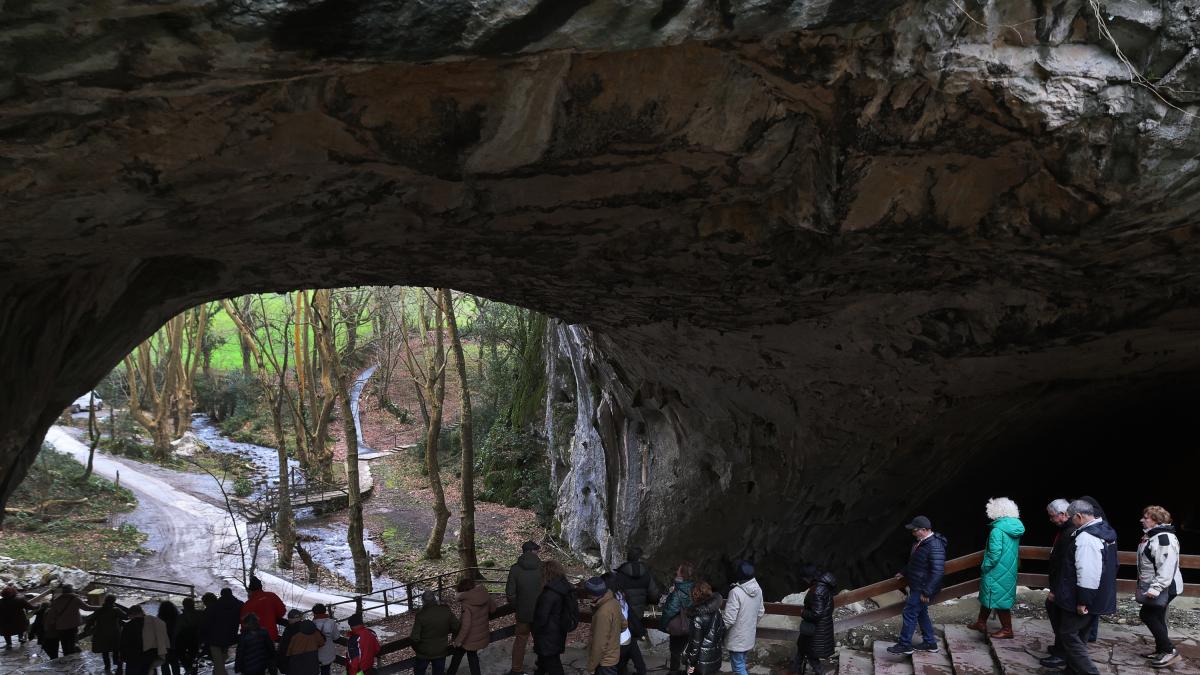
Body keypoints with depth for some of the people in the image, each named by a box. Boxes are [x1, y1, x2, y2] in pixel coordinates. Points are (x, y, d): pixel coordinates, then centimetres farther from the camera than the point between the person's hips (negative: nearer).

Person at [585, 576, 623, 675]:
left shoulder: (603, 613, -30)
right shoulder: (614, 602, -4)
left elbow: (599, 644, -25)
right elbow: (623, 624, 12)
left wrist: (591, 666, -16)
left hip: (605, 661, -9)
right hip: (613, 655, 9)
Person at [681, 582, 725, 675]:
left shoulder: (698, 617, -24)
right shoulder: (716, 611, -4)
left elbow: (695, 642, -20)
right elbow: (722, 631, 5)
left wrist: (690, 663, -12)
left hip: (701, 661, -7)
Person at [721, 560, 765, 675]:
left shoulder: (736, 592, -27)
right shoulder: (757, 590, -3)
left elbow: (729, 619, -25)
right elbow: (760, 612, 10)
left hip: (737, 640, -7)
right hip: (749, 637, 7)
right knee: (741, 664, 22)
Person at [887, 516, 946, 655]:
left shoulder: (935, 546, -26)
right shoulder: (921, 542, 6)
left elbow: (938, 571, -28)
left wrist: (927, 592, -26)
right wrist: (904, 573, 28)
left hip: (922, 588, -10)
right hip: (916, 586, 10)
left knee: (910, 613, -4)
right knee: (921, 613, 18)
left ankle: (905, 645, 5)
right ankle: (930, 643, 28)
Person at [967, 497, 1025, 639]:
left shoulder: (997, 530, -22)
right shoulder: (1015, 528, 3)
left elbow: (995, 553, -25)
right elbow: (1016, 551, 10)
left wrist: (985, 567, -12)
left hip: (997, 572, -8)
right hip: (1010, 571, 8)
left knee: (998, 599, 4)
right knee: (987, 595, 20)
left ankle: (1007, 630, 13)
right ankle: (981, 622, 32)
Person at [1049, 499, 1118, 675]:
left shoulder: (1086, 537, -24)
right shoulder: (1105, 531, 10)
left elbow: (1087, 573, -29)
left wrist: (1082, 601, -23)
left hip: (1086, 600, -10)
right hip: (1100, 598, 10)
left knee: (1069, 635, -1)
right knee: (1078, 635, 19)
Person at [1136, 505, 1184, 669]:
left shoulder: (1164, 539, -23)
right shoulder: (1153, 536, 13)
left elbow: (1166, 567, -30)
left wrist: (1155, 588, -33)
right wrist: (1152, 586, 27)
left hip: (1163, 587, -11)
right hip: (1154, 586, 11)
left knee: (1148, 615, -9)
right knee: (1156, 617, 14)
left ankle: (1169, 651, -4)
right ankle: (1161, 650, 22)